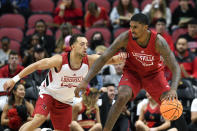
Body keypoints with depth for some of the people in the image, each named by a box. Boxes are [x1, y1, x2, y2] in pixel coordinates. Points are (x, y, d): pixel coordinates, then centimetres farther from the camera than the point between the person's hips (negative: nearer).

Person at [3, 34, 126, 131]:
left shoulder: (89, 61, -15)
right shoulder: (60, 60, -27)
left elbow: (110, 59, -19)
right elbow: (35, 66, -20)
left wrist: (119, 58, -43)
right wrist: (14, 79, -21)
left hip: (66, 101, 5)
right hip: (49, 93, -5)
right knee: (39, 119, -27)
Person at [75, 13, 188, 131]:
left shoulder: (158, 41, -29)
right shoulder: (126, 38, -26)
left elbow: (175, 67, -30)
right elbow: (103, 58, -22)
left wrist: (173, 89, -48)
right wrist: (85, 81, -30)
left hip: (154, 73, 0)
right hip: (132, 72, 0)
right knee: (122, 97, -28)